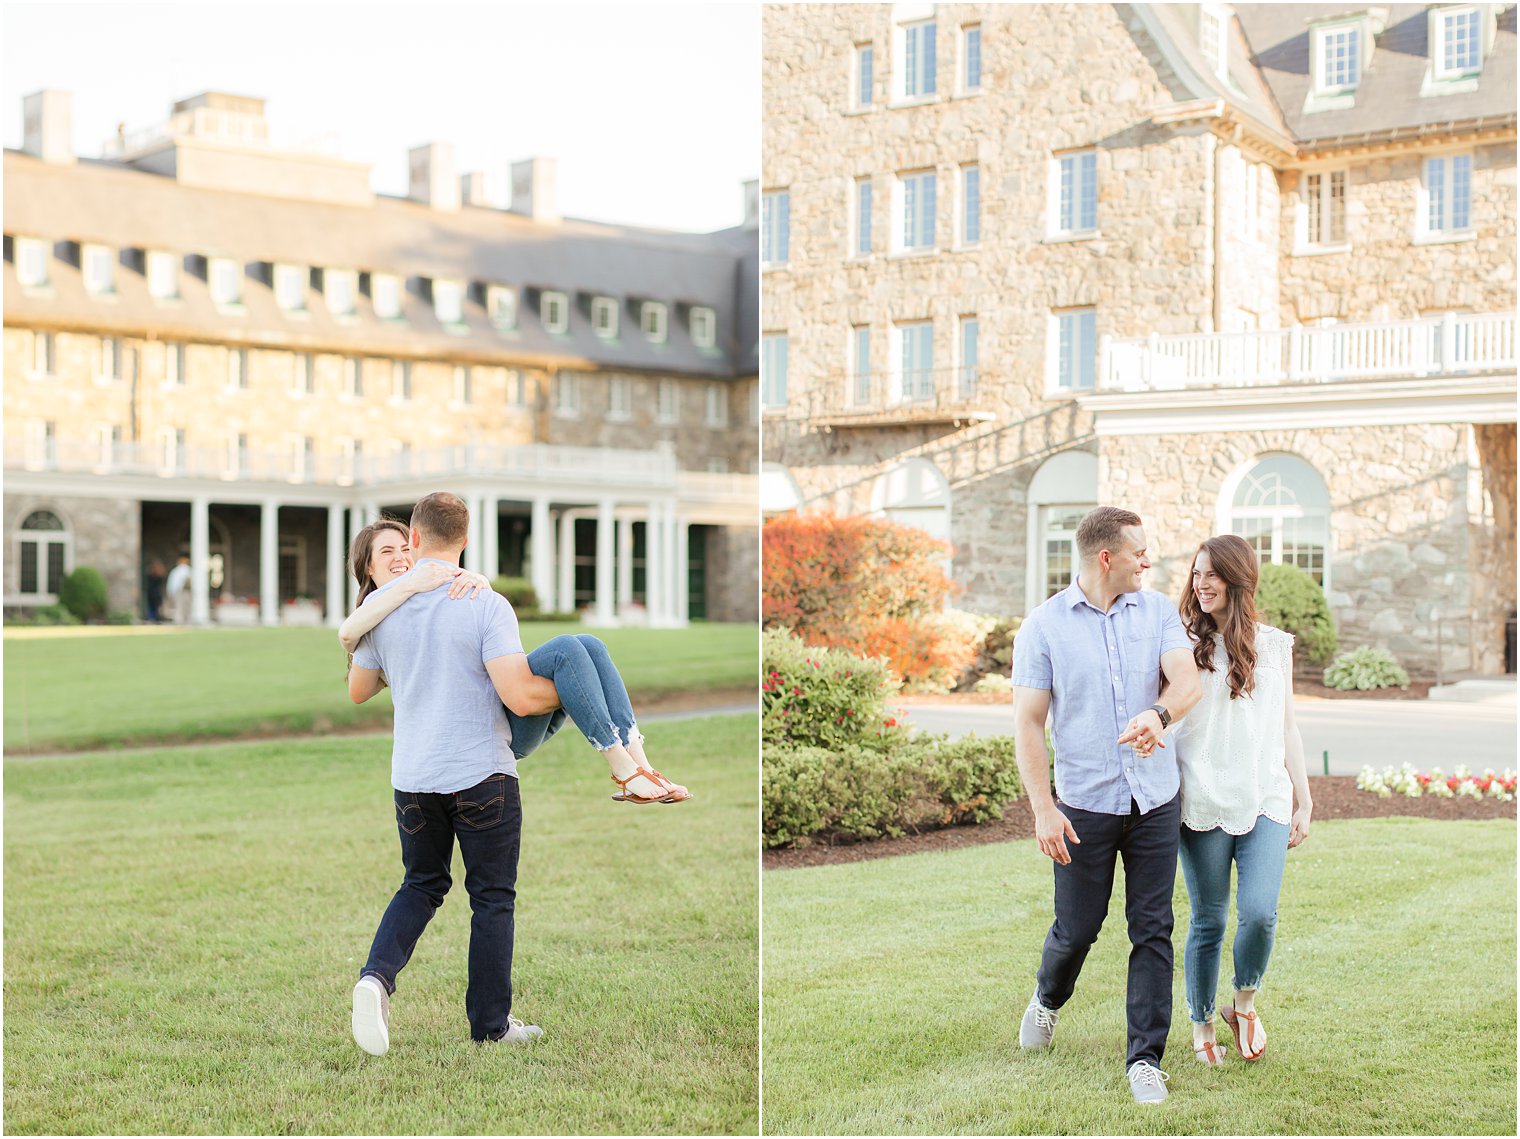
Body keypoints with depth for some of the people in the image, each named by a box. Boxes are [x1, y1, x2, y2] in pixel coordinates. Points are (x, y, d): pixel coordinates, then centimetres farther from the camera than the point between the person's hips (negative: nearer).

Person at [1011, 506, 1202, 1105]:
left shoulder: (1157, 611, 3)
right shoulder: (1043, 626, -5)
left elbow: (1187, 680, -10)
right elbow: (1027, 723, -6)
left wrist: (1157, 713, -34)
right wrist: (1043, 810, -13)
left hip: (1155, 800, 2)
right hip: (1085, 803, -2)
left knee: (1153, 931, 2)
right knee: (1077, 929, 8)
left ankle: (1145, 1057, 12)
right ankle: (1048, 998, 40)